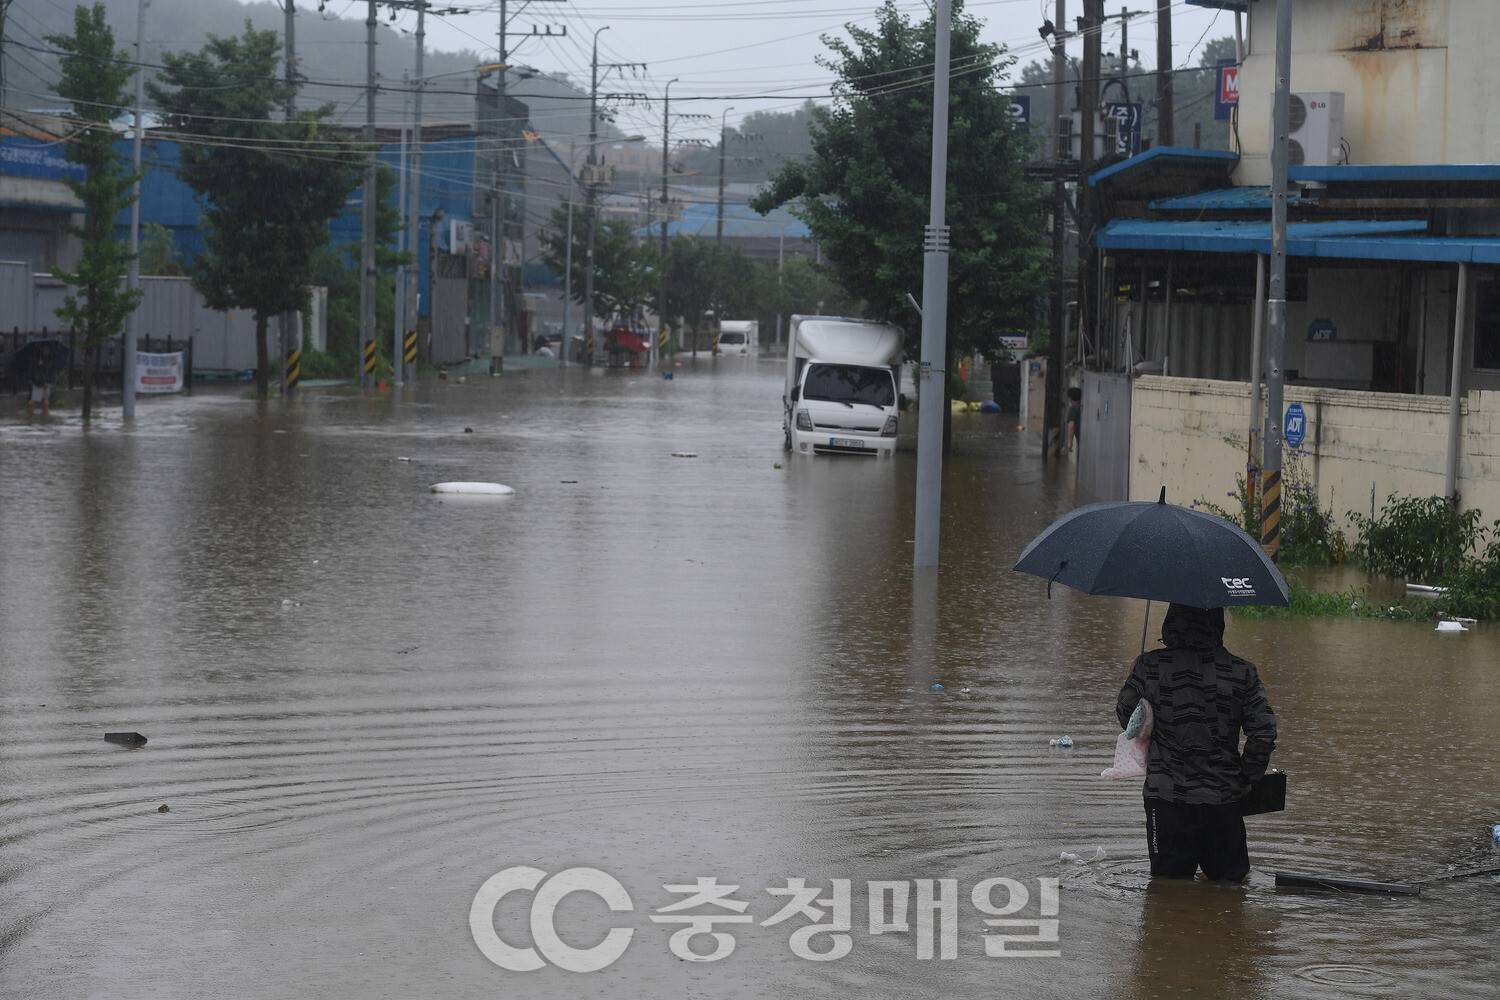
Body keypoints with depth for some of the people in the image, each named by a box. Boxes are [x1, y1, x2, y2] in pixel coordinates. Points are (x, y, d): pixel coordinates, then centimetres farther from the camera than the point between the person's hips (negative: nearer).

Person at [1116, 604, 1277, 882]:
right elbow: (1264, 733, -5)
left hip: (1167, 797, -1)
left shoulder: (1149, 666, -7)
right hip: (1223, 799, 1)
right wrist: (1245, 778, 8)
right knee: (1229, 880, 16)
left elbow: (1125, 713, 5)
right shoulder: (1241, 672, -5)